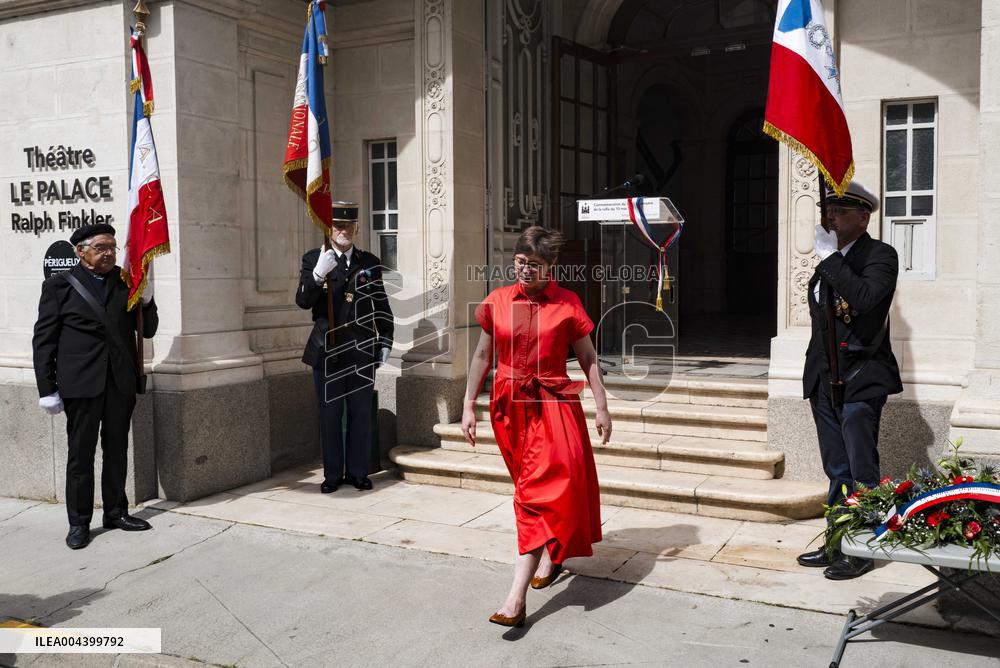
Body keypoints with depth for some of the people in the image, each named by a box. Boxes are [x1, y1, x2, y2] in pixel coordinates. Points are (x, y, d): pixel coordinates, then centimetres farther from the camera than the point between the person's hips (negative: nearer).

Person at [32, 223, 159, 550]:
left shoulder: (127, 283, 9)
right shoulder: (59, 285, 1)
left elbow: (148, 330, 12)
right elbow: (43, 340, 0)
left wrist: (146, 301, -7)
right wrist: (47, 389, -5)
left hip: (121, 382, 3)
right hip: (81, 384, -3)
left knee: (117, 451, 12)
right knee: (81, 454, 3)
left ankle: (116, 512, 25)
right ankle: (79, 522, 13)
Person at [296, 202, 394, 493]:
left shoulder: (370, 262, 8)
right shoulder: (313, 259, 2)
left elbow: (382, 306, 12)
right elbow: (303, 301, -9)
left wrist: (385, 341, 7)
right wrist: (318, 274, -25)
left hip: (362, 350, 1)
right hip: (327, 349, -1)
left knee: (360, 414, 7)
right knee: (330, 414, 5)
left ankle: (357, 472, 18)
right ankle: (332, 474, 16)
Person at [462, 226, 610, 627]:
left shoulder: (566, 304, -3)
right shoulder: (497, 302, 3)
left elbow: (588, 359, 2)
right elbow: (482, 356, 10)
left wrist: (602, 408, -2)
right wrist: (469, 406, 9)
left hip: (553, 405, -3)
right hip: (509, 406, 3)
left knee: (541, 489, -10)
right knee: (535, 486, 15)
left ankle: (517, 598, -13)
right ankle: (549, 557, 38)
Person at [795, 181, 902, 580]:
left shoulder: (879, 255, -6)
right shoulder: (828, 261, 14)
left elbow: (864, 298, -27)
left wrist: (831, 258, -20)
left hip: (860, 379, -7)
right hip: (825, 379, 7)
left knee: (862, 473, -1)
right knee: (836, 472, 14)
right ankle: (838, 544, 24)